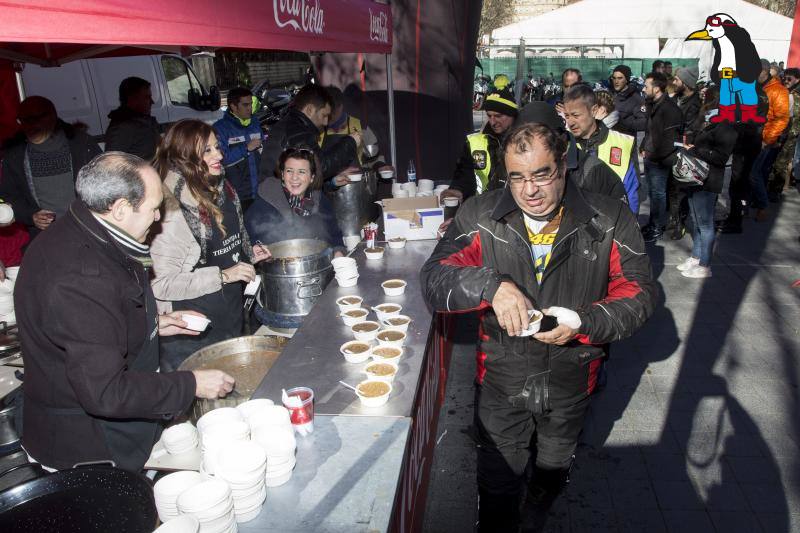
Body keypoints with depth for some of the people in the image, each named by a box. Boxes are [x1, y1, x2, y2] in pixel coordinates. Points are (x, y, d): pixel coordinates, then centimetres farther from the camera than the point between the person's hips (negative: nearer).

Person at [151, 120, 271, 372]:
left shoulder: (223, 190, 4)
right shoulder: (171, 210, -22)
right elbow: (161, 283, -26)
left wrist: (248, 254, 5)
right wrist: (222, 276, -25)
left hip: (231, 321, 8)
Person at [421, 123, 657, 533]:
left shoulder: (610, 221, -12)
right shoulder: (480, 217, -13)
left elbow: (639, 294, -9)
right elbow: (433, 280, -18)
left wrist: (584, 323, -27)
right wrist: (491, 285, -37)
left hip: (570, 385, 2)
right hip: (502, 383, -1)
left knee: (551, 479, 30)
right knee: (496, 490, 16)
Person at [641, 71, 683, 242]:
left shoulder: (669, 108, -18)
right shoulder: (652, 104, 10)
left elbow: (670, 138, -21)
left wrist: (655, 155, -16)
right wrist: (644, 148, 12)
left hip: (660, 160, -9)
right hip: (649, 157, 9)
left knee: (658, 193, 0)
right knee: (652, 192, 17)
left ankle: (658, 228, 12)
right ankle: (653, 223, 30)